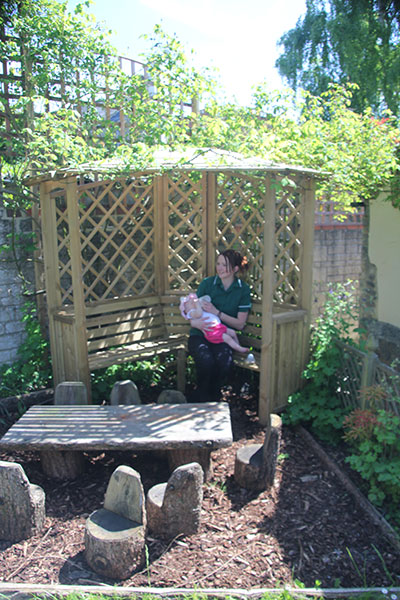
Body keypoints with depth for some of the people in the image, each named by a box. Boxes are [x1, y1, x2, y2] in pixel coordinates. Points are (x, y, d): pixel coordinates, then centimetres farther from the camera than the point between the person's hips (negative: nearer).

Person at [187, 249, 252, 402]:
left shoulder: (243, 289, 2)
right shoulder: (207, 283, 0)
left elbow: (240, 324, 0)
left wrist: (217, 312, -13)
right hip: (200, 334, -1)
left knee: (225, 361, -31)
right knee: (206, 360, -32)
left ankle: (213, 397, -2)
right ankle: (201, 399, -4)